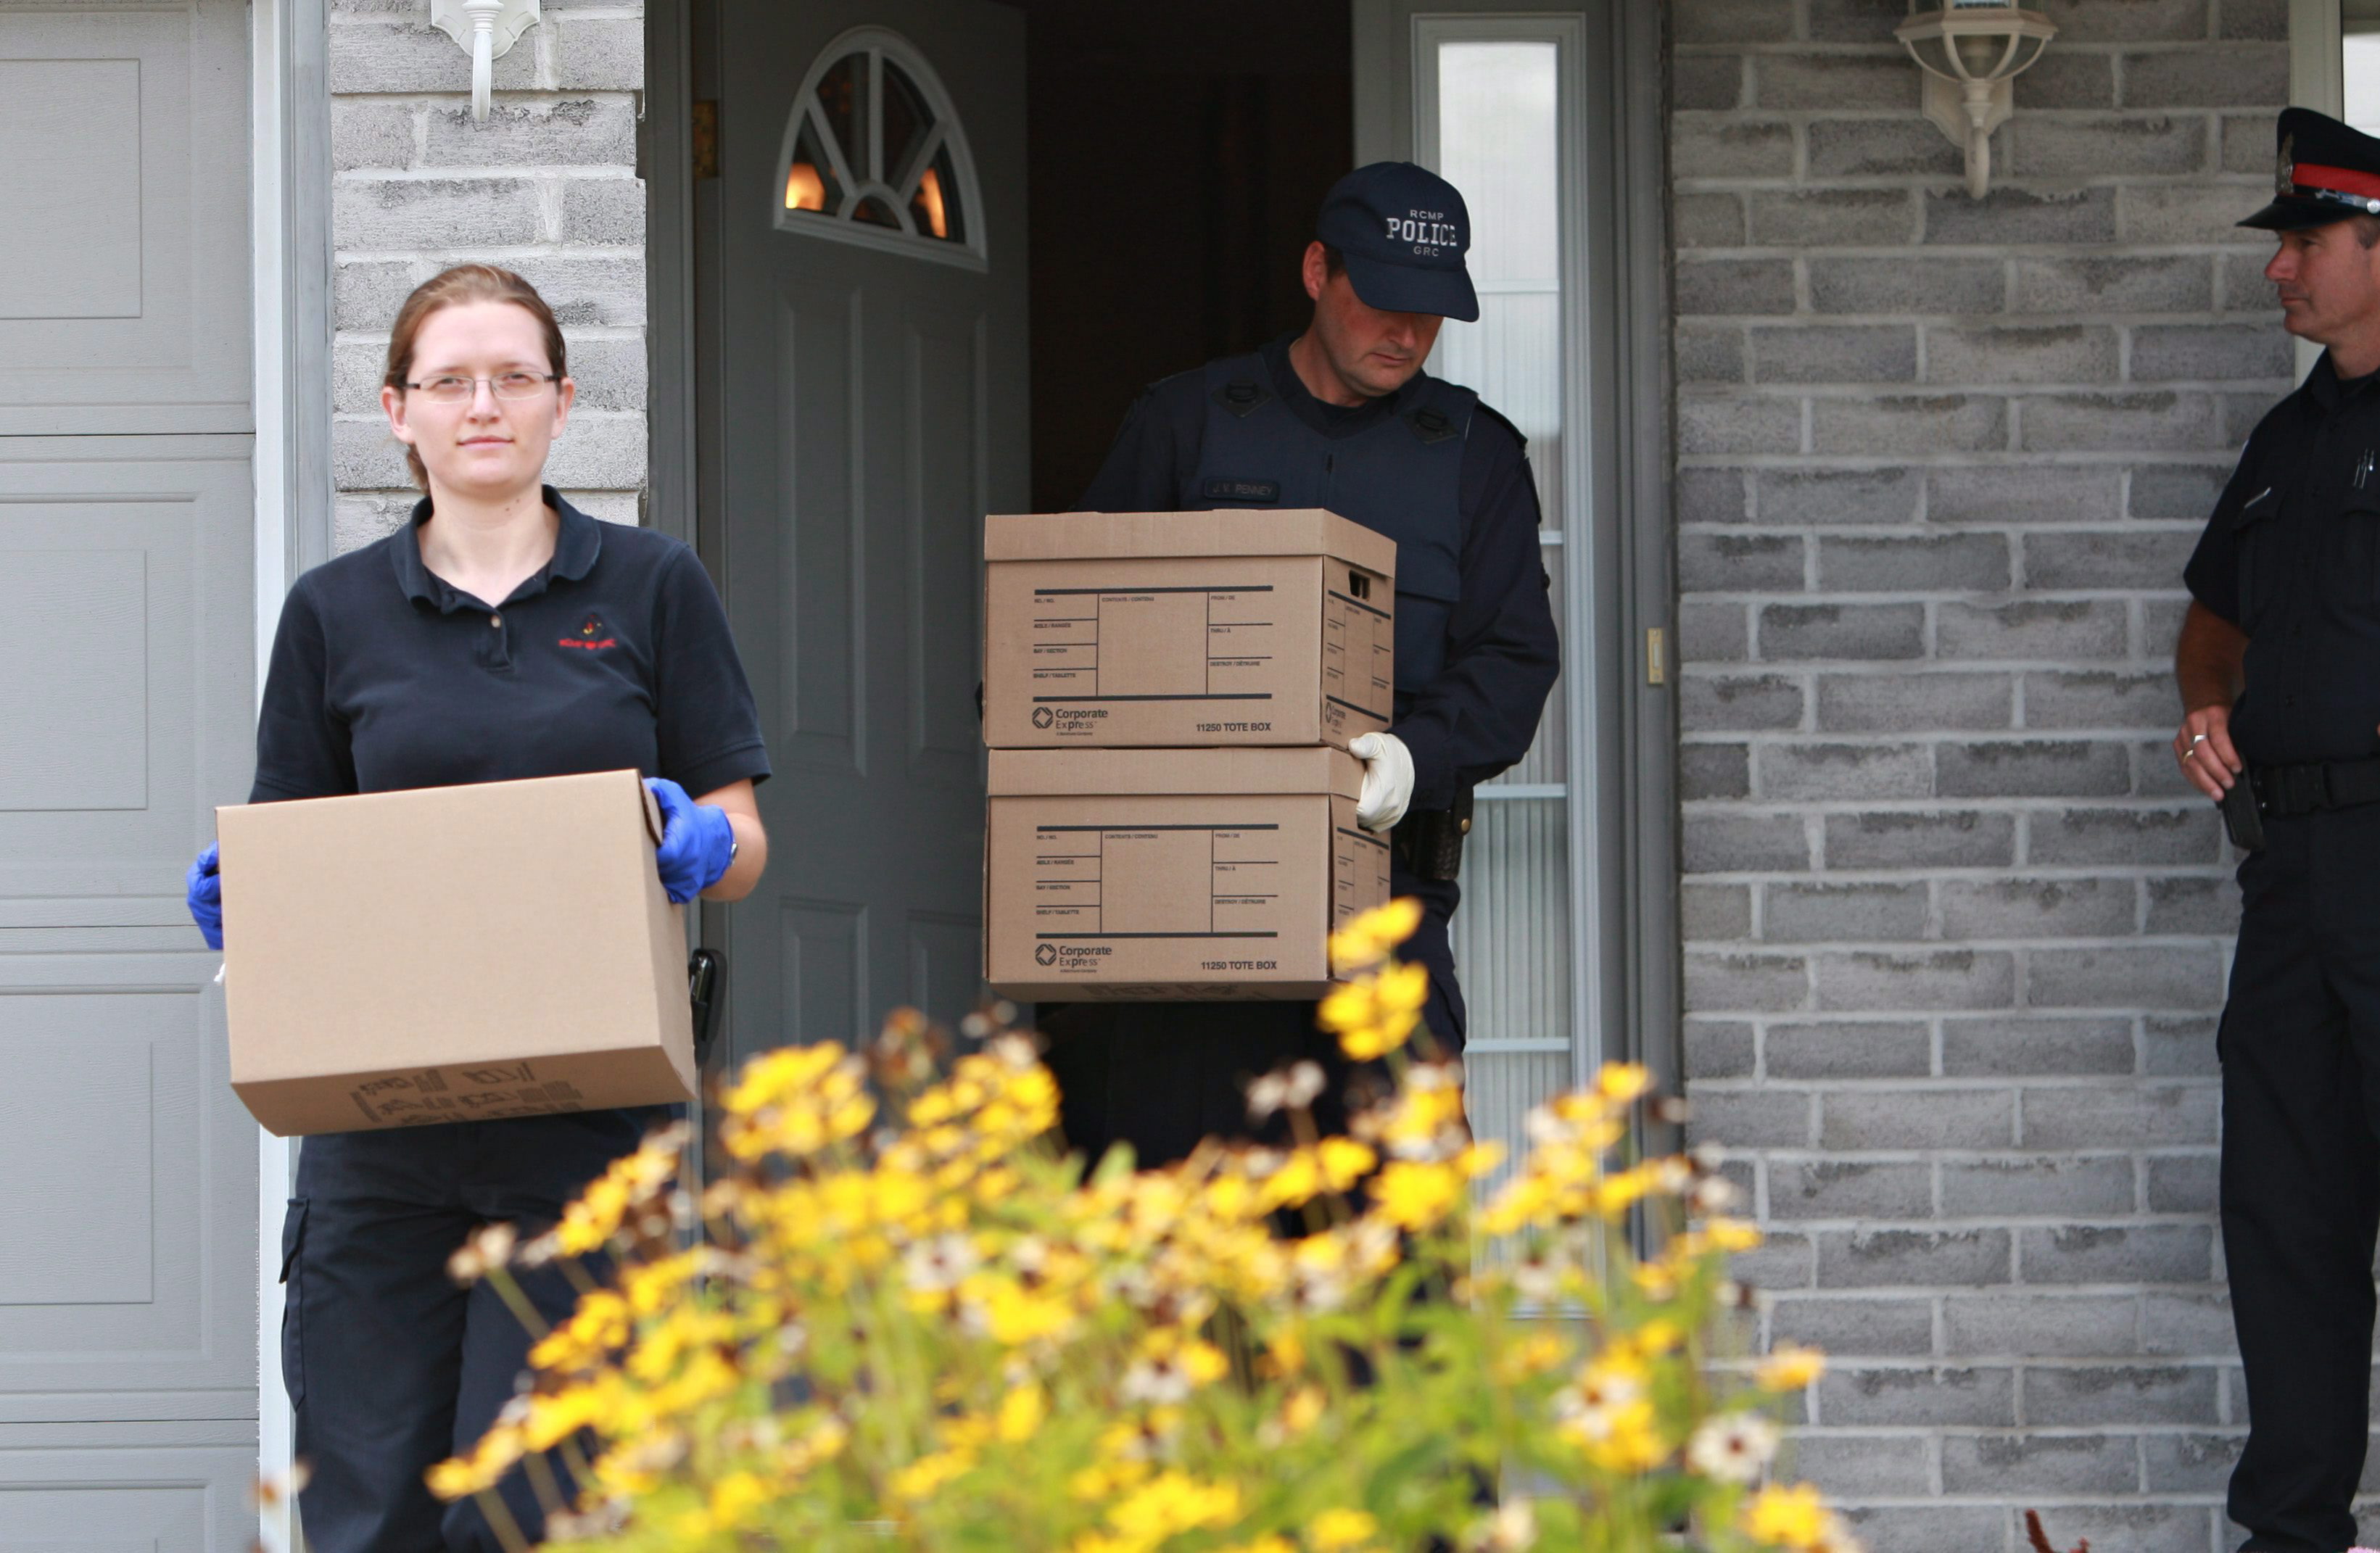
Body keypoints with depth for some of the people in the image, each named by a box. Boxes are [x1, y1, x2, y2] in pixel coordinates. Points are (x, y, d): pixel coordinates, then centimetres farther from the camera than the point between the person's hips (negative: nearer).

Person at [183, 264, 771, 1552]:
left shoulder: (651, 589, 7)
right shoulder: (335, 613, 10)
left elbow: (744, 842, 7)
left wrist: (700, 843, -15)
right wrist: (236, 899, -9)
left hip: (586, 1121, -2)